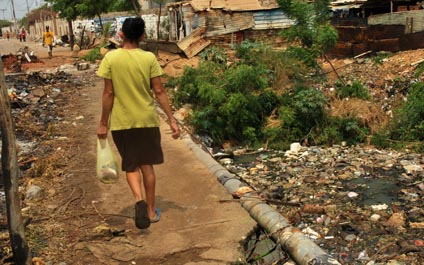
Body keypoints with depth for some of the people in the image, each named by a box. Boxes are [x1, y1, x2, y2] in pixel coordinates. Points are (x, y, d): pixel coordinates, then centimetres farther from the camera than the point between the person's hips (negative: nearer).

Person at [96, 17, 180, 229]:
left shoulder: (111, 58, -8)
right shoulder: (149, 58, -7)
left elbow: (108, 94, -7)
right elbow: (159, 92, -8)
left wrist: (103, 123, 1)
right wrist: (172, 119, -2)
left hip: (122, 123, 0)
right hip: (147, 120, 1)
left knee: (131, 166, 15)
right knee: (147, 165, 15)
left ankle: (139, 199, -10)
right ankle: (151, 211, 22)